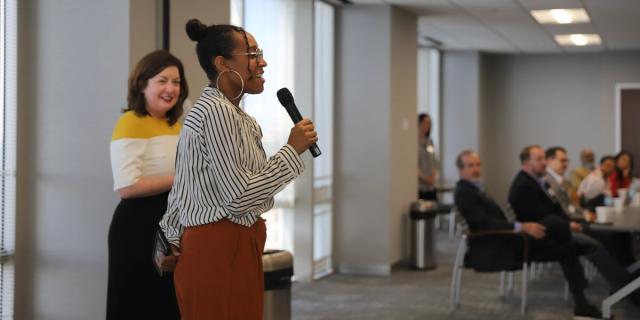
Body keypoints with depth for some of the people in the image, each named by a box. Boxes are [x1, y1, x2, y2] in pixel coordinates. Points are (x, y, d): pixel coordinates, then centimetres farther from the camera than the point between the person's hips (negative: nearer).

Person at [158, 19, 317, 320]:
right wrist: (292, 150, -14)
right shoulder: (218, 111, -17)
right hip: (222, 252, -10)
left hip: (227, 248, 10)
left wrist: (174, 241, 23)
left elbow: (181, 189, 18)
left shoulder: (215, 109, 15)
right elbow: (239, 197, -23)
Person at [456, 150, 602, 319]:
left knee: (565, 249, -2)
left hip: (506, 242, 10)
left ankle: (581, 304, -2)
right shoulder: (463, 192, -10)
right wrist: (522, 227, -28)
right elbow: (485, 223, -22)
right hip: (495, 249, -10)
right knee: (555, 221, -20)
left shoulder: (475, 189, 21)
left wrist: (521, 227, 6)